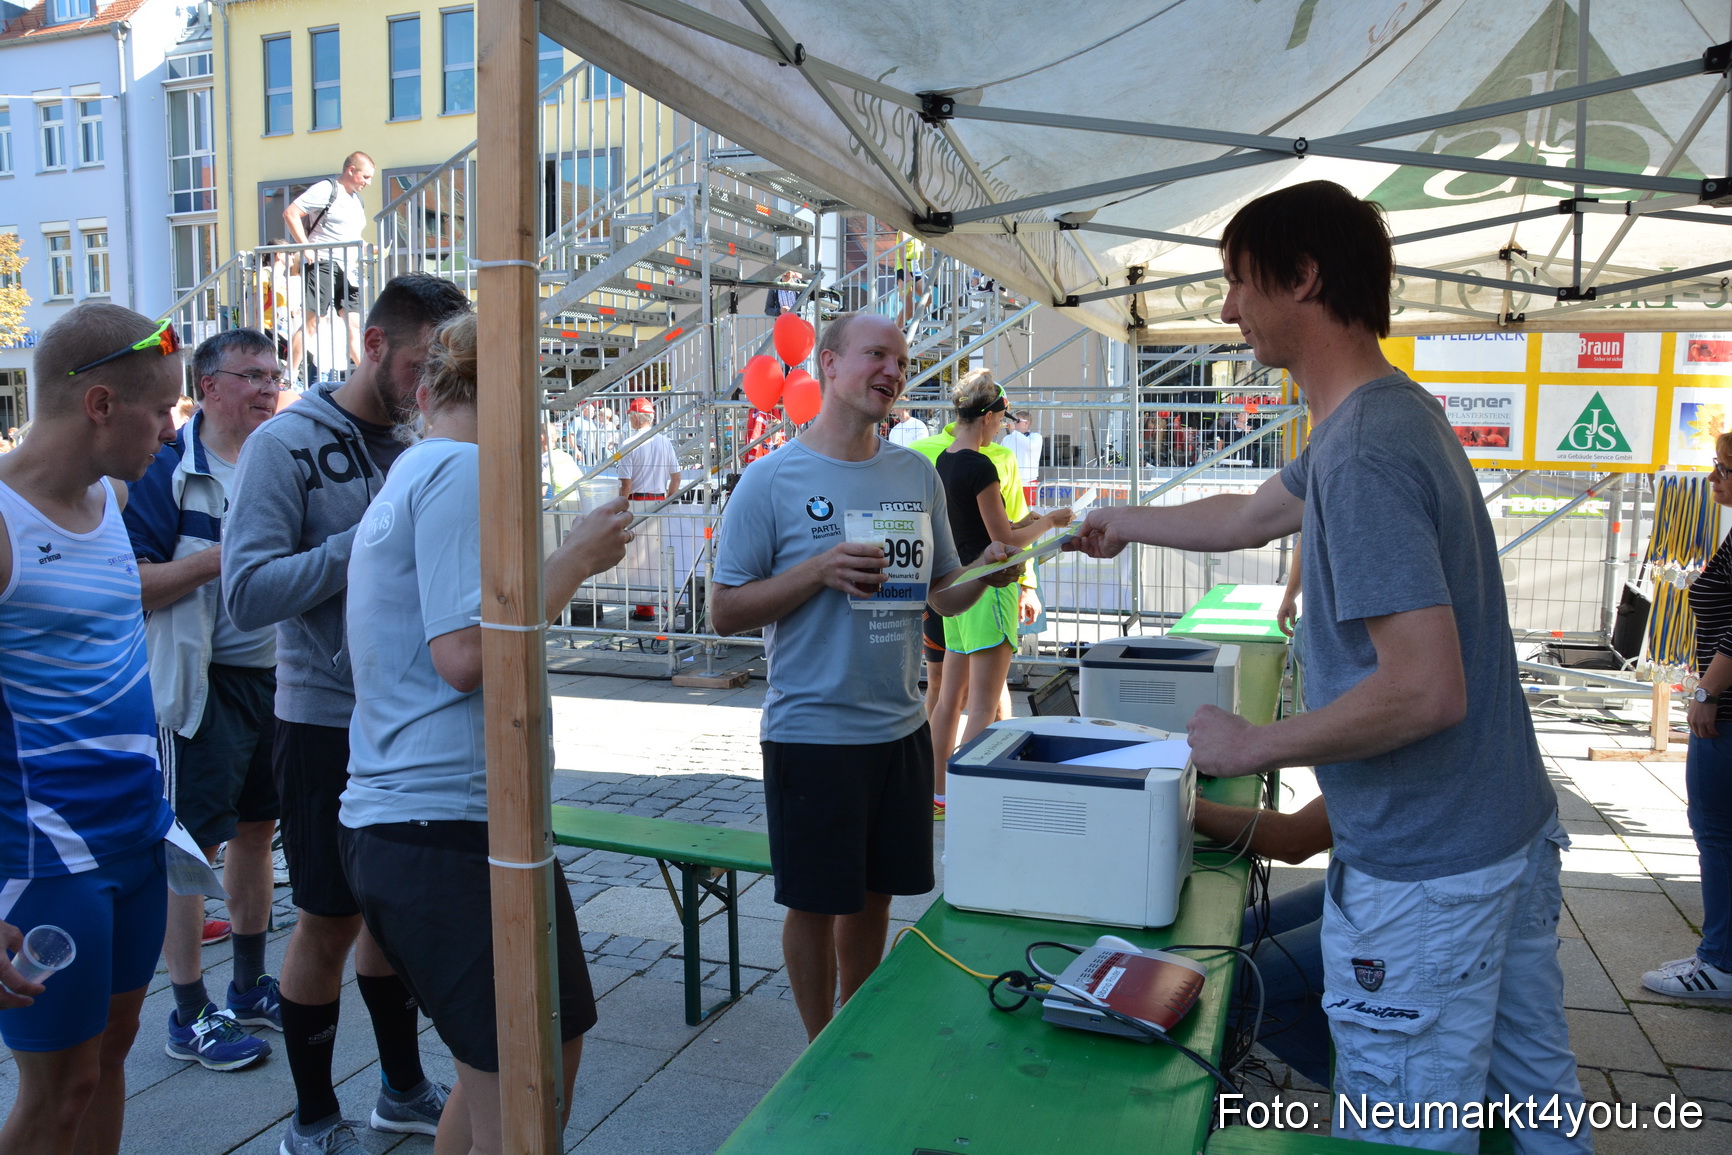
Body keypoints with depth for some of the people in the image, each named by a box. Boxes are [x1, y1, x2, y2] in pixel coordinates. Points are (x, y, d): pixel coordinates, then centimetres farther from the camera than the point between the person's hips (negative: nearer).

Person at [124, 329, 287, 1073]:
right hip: (201, 685, -7)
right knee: (192, 844, 2)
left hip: (275, 678, 7)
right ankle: (190, 1016, 15)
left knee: (256, 830, 16)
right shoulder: (167, 472, -11)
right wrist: (224, 555, -23)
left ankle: (249, 988, 31)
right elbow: (133, 584, -18)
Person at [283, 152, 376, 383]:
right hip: (322, 264, -8)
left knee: (355, 325, 3)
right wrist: (306, 248, -17)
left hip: (348, 269, 8)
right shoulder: (326, 189, -6)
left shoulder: (356, 199, 20)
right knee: (312, 322, -11)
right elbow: (290, 213, -13)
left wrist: (365, 252, 15)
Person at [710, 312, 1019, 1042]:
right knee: (815, 902, 8)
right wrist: (820, 570, -21)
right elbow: (725, 612, -8)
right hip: (812, 730, -5)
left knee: (874, 895, 16)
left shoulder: (918, 477, 7)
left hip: (900, 728, 5)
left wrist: (986, 576, -7)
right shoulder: (773, 480, -8)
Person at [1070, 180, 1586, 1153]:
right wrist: (1129, 521, 36)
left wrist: (1254, 747, -17)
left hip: (1426, 877, -10)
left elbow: (1424, 691, -29)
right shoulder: (1398, 412, 8)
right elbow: (1253, 516, 24)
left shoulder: (1363, 452, -24)